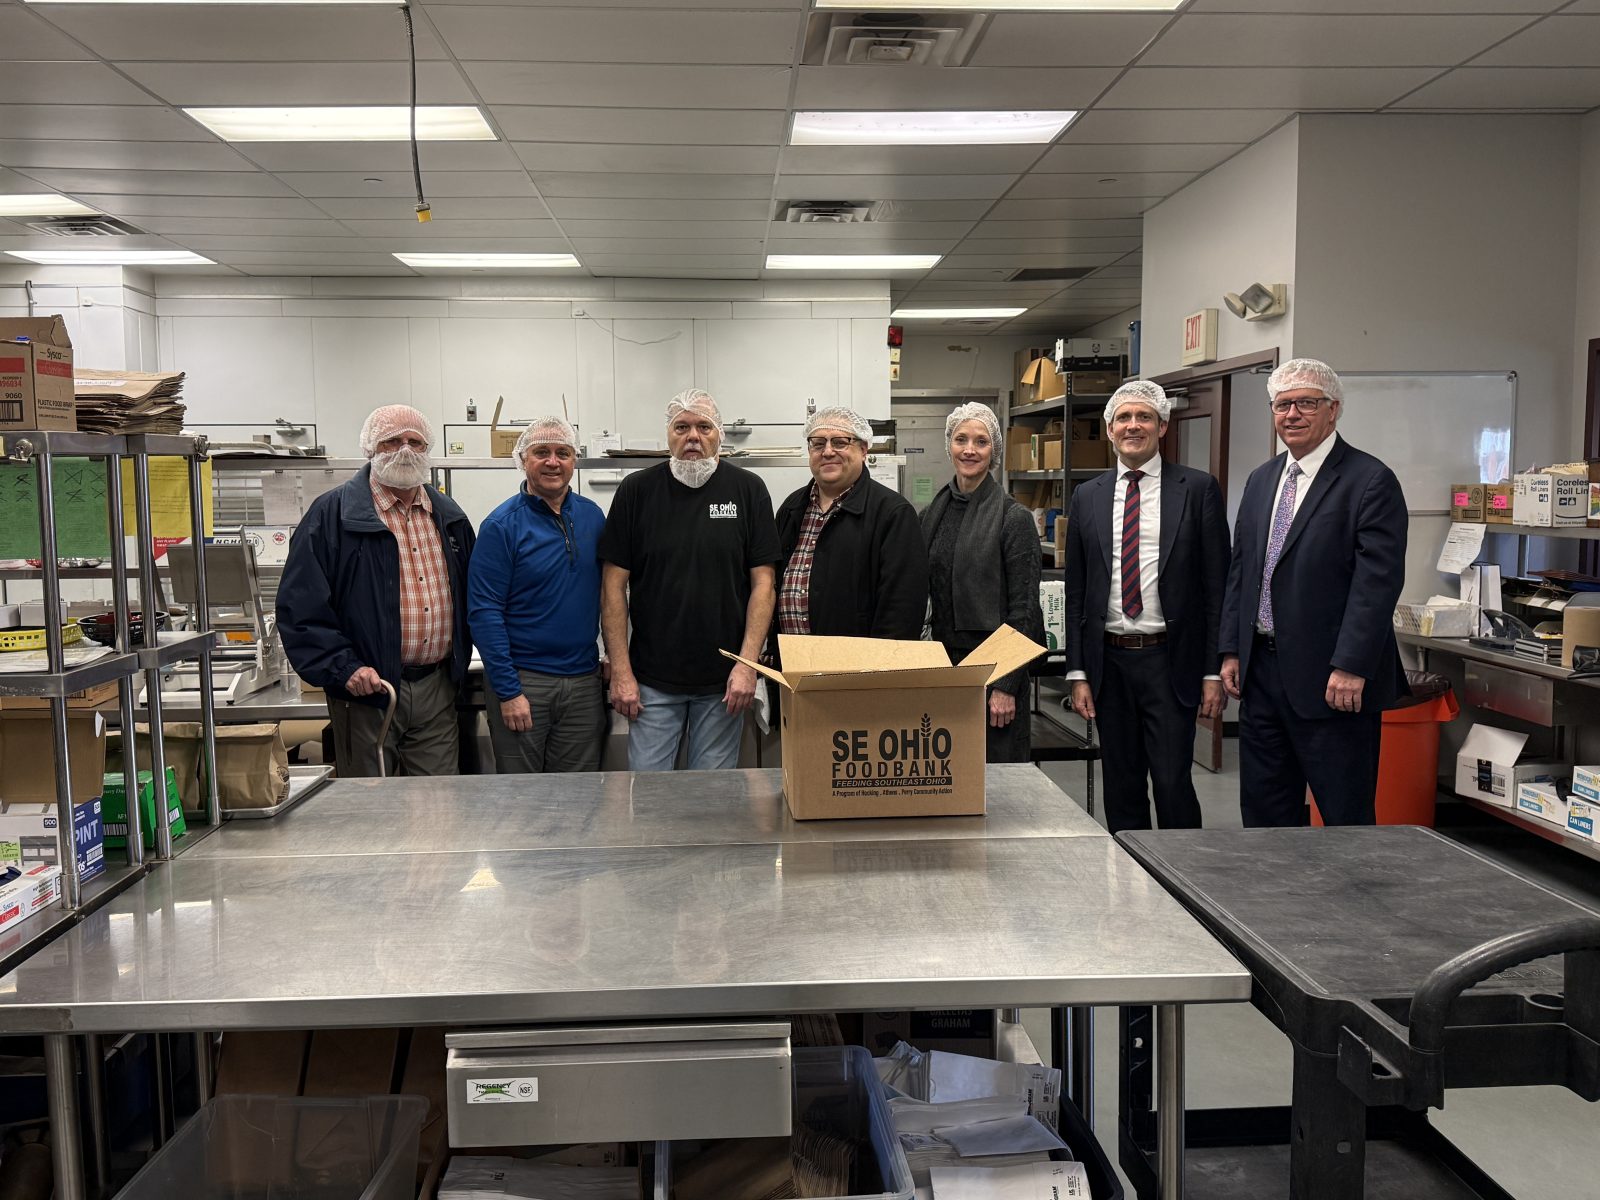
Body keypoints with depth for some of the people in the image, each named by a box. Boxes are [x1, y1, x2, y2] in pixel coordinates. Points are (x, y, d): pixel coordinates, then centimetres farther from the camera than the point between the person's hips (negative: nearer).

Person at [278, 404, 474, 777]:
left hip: (437, 689, 5)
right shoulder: (332, 514, -5)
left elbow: (471, 593, 22)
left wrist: (459, 661, 12)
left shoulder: (449, 516, 13)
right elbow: (300, 604, -10)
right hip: (367, 690, -4)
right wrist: (343, 669, -19)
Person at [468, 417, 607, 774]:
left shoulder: (593, 516, 7)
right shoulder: (502, 525, -8)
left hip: (584, 680, 4)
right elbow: (483, 612, -11)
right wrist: (508, 690, -15)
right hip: (523, 680, -4)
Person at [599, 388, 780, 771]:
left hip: (723, 682, 0)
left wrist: (747, 664, -9)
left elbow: (762, 583, -1)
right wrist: (620, 672, -5)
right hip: (652, 681, 0)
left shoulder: (748, 490, 0)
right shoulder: (637, 490, 0)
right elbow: (614, 585, 0)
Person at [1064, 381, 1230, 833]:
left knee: (1173, 784, -4)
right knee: (1121, 789, 11)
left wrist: (1214, 672, -6)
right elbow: (1076, 591, 9)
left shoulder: (1198, 489, 0)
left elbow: (1216, 586, -2)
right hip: (1109, 661, 3)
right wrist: (1077, 673, 4)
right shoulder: (1087, 496, 8)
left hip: (1170, 661, -3)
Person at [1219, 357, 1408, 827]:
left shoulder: (1370, 481, -9)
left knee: (1346, 816, 2)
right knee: (1263, 807, 14)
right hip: (1262, 671, 7)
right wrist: (1231, 650, 10)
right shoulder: (1261, 480, 13)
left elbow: (1378, 580, -15)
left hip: (1329, 679, -7)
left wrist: (1350, 668, -20)